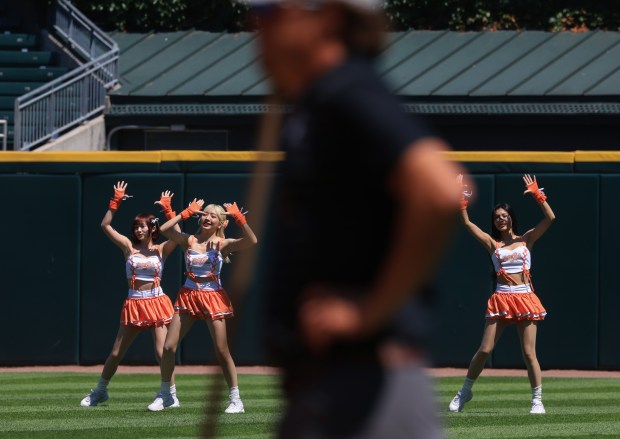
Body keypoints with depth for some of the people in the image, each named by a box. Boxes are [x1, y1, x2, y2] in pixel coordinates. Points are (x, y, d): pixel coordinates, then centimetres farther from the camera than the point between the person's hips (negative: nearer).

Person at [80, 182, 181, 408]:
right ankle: (100, 391, 23)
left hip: (157, 302, -2)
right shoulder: (129, 246, 6)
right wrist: (115, 202, -5)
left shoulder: (161, 250, 3)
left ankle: (171, 394, 3)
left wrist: (168, 210, -16)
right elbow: (105, 226, 1)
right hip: (133, 304, 2)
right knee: (116, 353, 8)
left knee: (162, 352, -9)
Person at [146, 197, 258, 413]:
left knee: (222, 351, -3)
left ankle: (235, 399, 6)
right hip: (188, 296, 3)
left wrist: (239, 218, -20)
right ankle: (166, 395, 14)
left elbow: (252, 241, -17)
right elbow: (164, 229, -12)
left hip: (213, 297, -3)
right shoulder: (189, 241, 3)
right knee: (168, 347, -1)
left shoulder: (223, 244, -2)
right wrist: (186, 213, -7)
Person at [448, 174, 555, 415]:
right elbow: (467, 223, 2)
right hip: (500, 300, 1)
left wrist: (537, 194, -7)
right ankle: (465, 392, 16)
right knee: (484, 350, 0)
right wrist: (461, 200, -5)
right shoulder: (492, 243, 9)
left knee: (529, 353, -3)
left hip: (525, 299, -1)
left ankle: (537, 400, 3)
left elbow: (550, 218, -1)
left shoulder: (526, 239, 8)